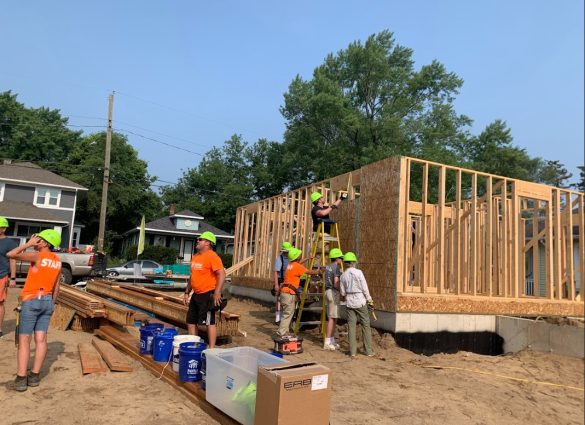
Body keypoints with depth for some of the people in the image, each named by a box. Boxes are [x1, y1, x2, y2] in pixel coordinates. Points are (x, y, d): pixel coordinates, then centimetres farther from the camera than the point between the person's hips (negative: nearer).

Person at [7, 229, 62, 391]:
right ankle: (34, 376, 8)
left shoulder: (38, 256, -13)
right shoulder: (57, 261, 8)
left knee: (24, 340, -1)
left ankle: (21, 378, -2)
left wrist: (29, 244, -7)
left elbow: (10, 254, -14)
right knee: (41, 339, 5)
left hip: (32, 301, -6)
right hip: (47, 301, 6)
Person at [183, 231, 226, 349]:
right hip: (196, 295, 9)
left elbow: (222, 274, -23)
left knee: (209, 322, -3)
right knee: (191, 321, 15)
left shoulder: (212, 256, -15)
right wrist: (187, 292, 19)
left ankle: (211, 349, 5)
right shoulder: (195, 257, 12)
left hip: (207, 295, -9)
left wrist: (217, 293, -27)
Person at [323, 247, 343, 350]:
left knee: (332, 317, 13)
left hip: (328, 291, 9)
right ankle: (327, 342, -5)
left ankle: (332, 341, 18)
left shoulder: (327, 267, 14)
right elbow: (336, 284, -19)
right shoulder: (337, 268, -12)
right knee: (332, 318, -6)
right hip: (334, 292, -9)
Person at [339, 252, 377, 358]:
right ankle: (369, 351, 11)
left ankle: (353, 352, 7)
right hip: (360, 301, -3)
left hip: (349, 302, 4)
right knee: (366, 325, 7)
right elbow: (365, 288, -8)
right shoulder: (358, 272, -10)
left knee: (351, 326, 6)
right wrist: (369, 300, 1)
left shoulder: (343, 276, 2)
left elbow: (342, 292, 5)